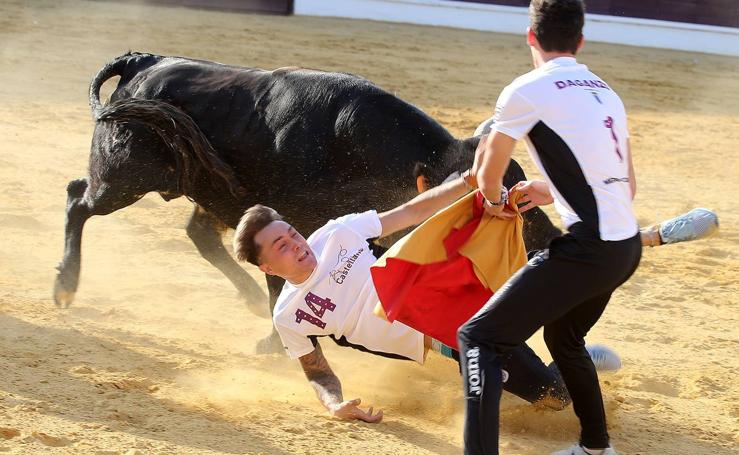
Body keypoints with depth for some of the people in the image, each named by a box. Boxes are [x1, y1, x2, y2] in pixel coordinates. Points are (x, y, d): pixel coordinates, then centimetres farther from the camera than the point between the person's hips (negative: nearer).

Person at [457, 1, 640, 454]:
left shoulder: (527, 90, -5)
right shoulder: (607, 93, 16)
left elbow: (486, 174, 6)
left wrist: (496, 200, 28)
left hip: (589, 248, -8)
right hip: (628, 247, 8)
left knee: (479, 337, -8)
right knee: (564, 337, 32)